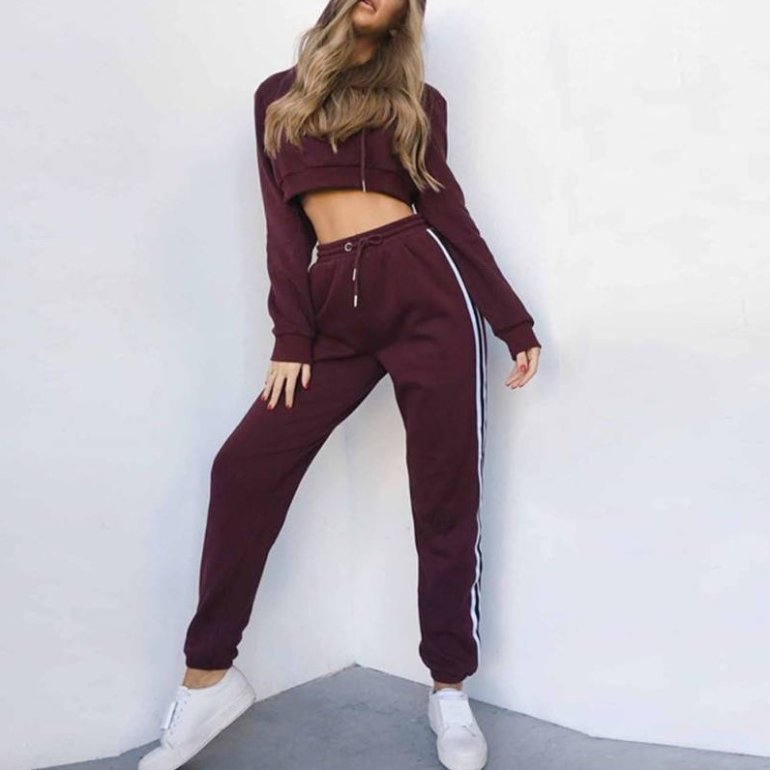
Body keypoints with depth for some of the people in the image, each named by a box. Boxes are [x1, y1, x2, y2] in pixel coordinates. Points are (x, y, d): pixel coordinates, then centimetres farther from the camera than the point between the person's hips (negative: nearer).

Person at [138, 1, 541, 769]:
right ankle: (208, 676, 5)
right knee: (246, 466, -8)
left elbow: (448, 210, 9)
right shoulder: (279, 95, 16)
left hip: (426, 289, -1)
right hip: (334, 304, 1)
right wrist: (290, 337, 0)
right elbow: (282, 225, 9)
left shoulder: (419, 100, 14)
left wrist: (514, 322, 4)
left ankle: (449, 689, 12)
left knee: (445, 488, -1)